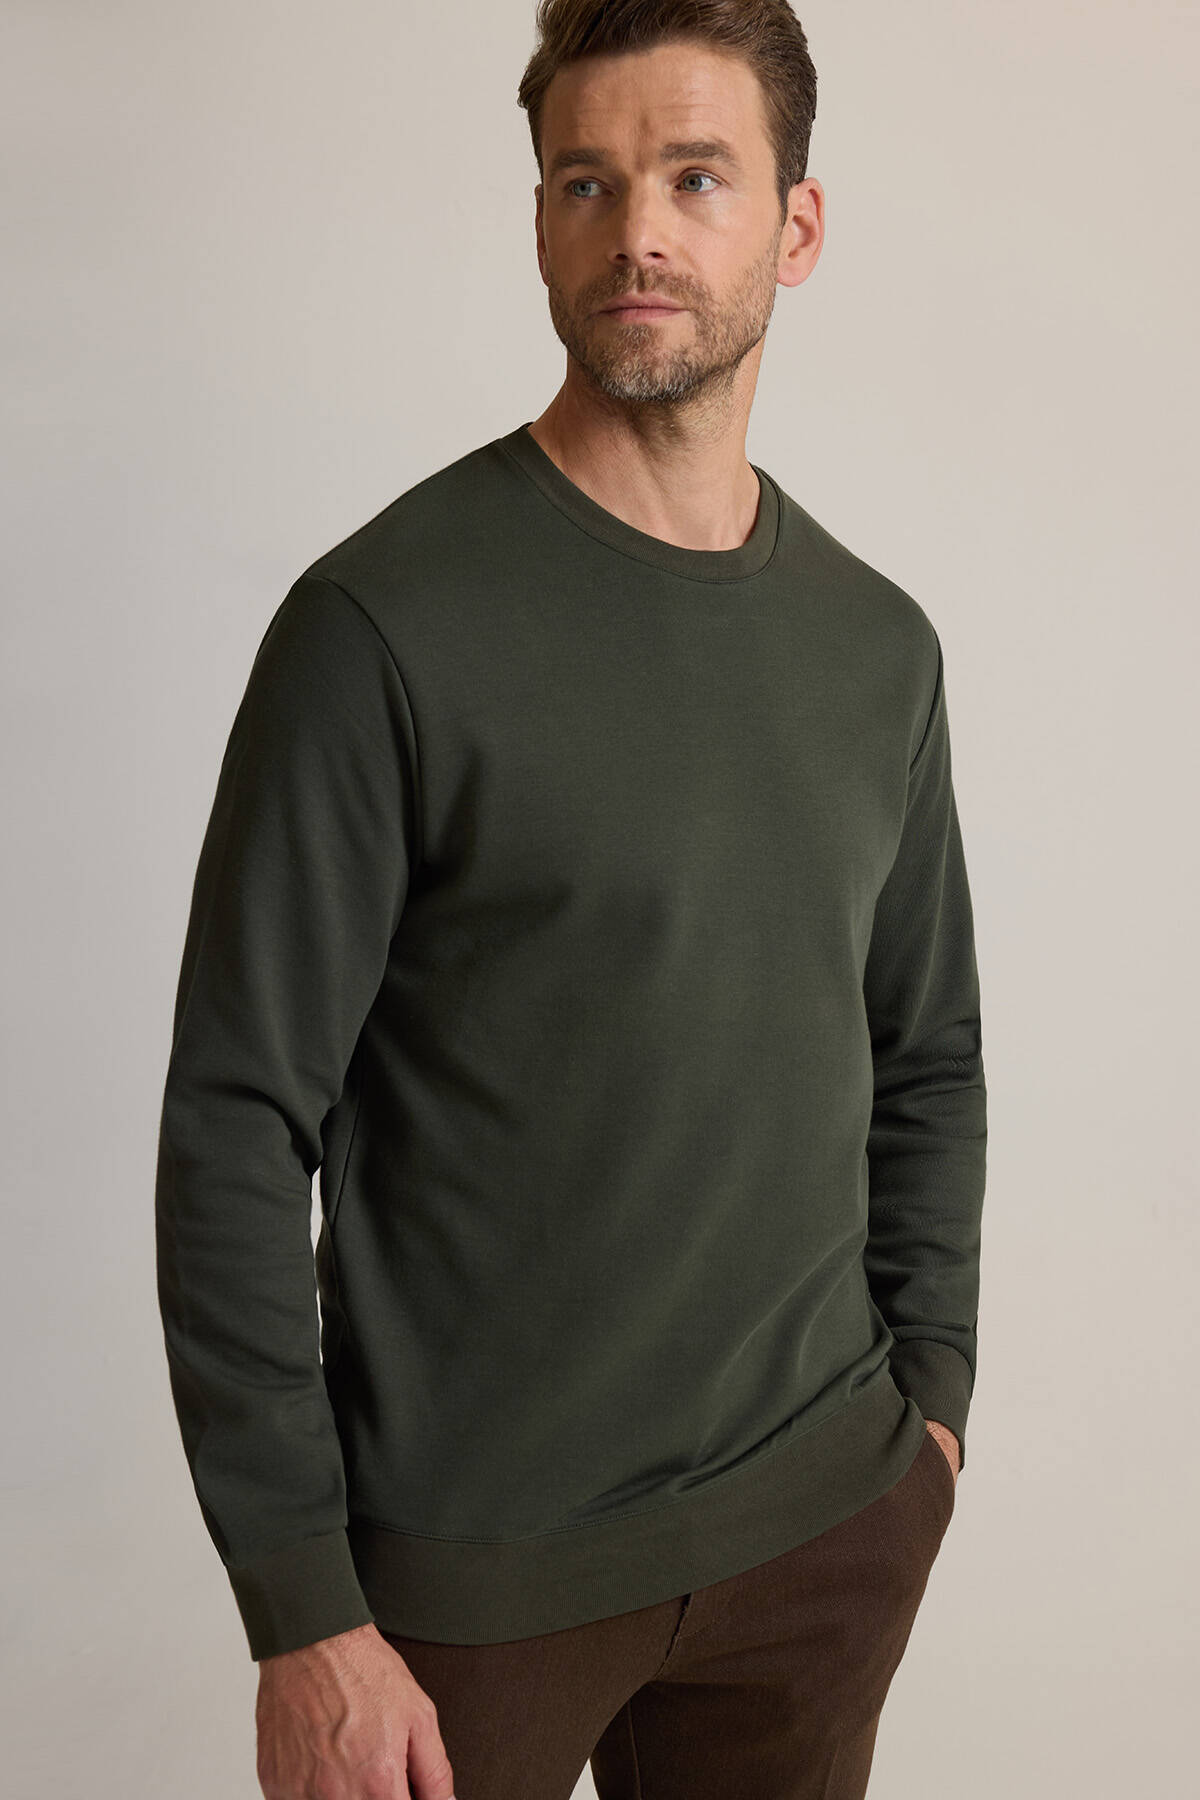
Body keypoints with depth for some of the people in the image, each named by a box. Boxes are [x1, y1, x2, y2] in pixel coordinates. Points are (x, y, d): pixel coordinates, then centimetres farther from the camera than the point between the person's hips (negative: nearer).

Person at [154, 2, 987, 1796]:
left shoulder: (881, 642, 4)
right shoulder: (384, 623, -13)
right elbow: (239, 1124, -14)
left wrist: (929, 1394, 8)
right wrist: (302, 1613, -14)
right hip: (470, 1564, -4)